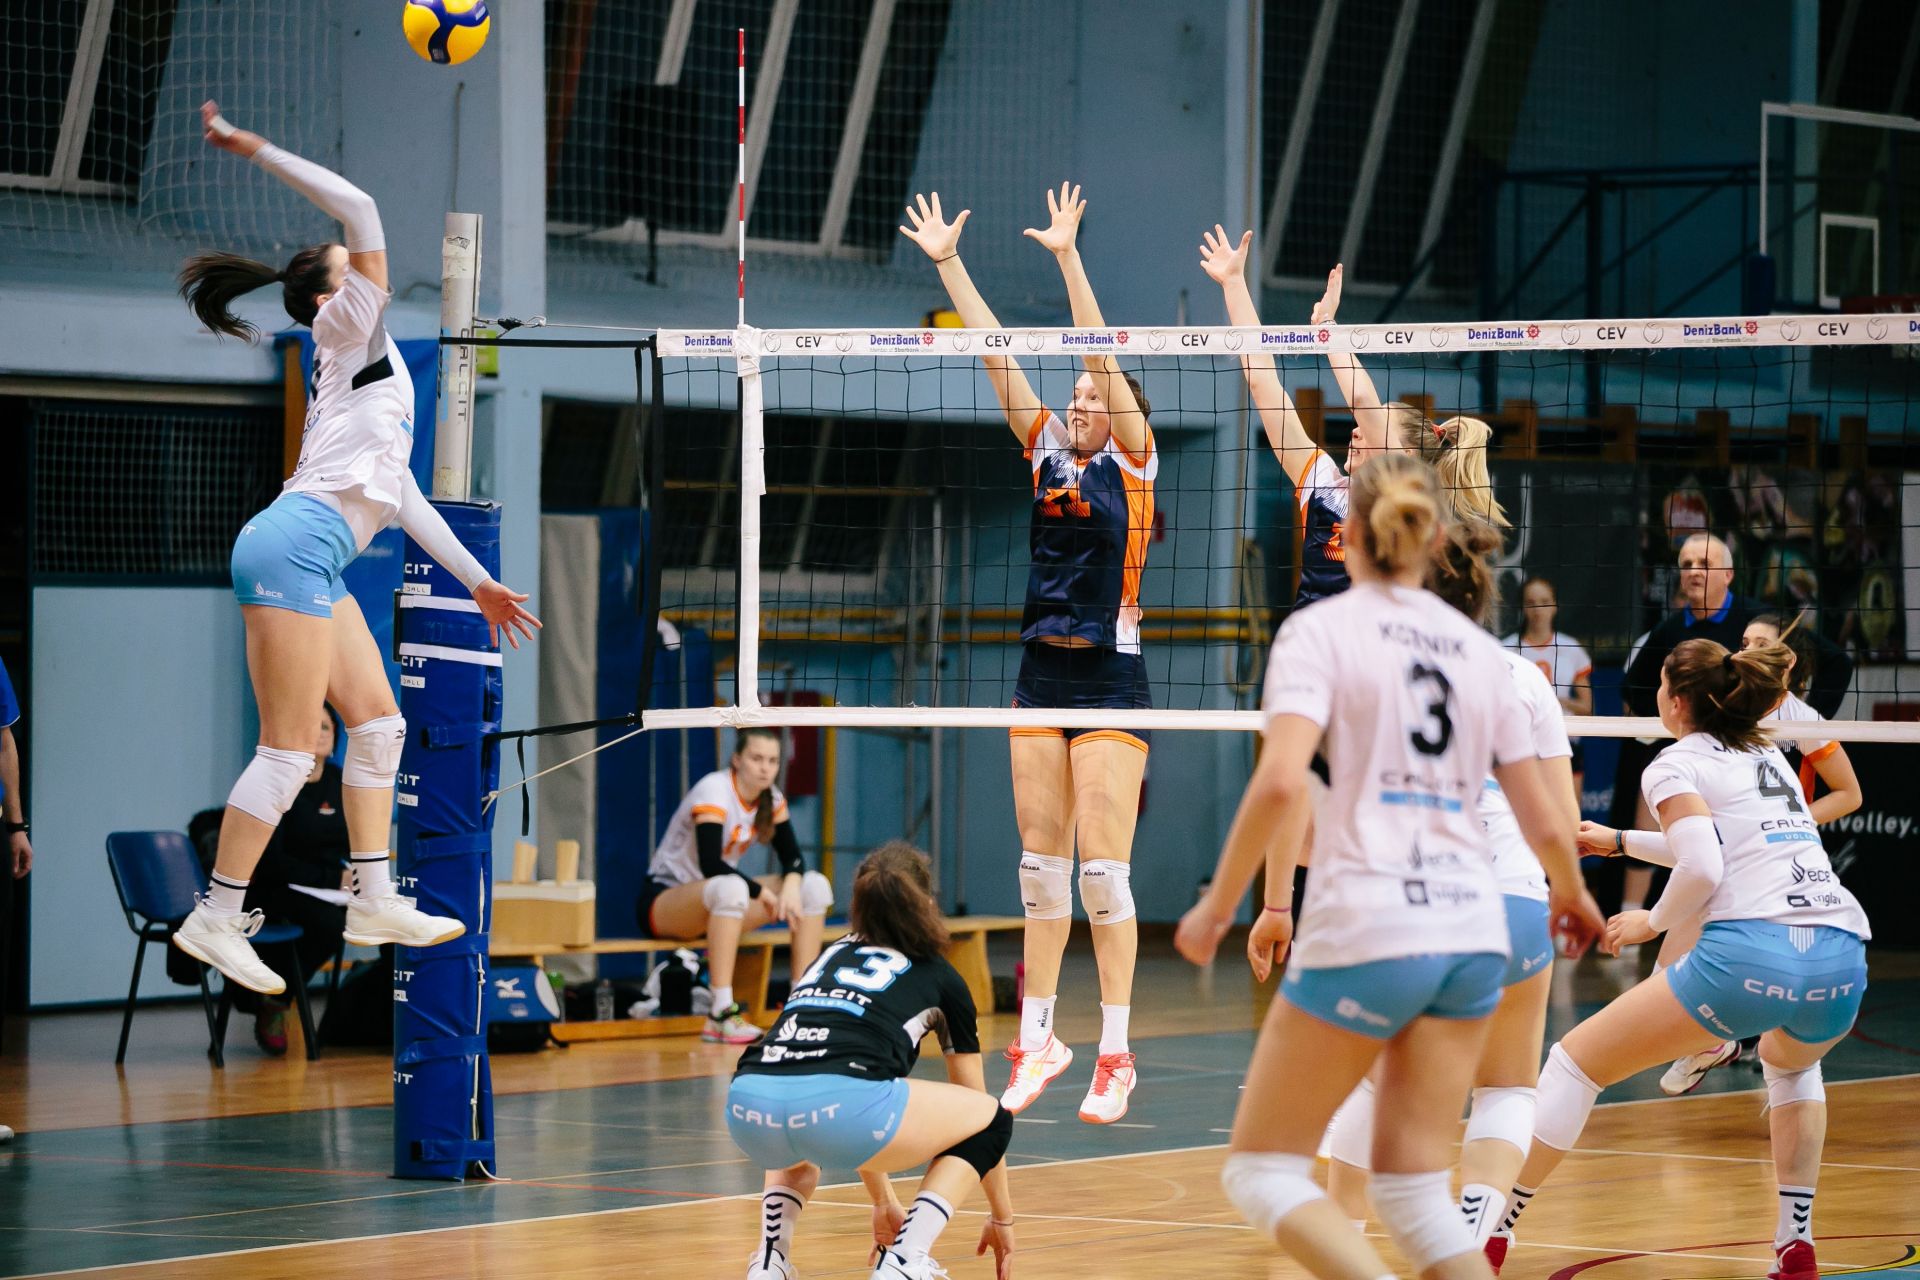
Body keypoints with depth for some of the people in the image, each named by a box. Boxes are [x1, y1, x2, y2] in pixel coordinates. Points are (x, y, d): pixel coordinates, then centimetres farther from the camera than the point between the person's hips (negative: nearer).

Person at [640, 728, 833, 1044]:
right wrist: (761, 892, -24)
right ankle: (720, 1016, -44)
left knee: (815, 886, -6)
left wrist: (791, 885, -22)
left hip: (717, 899, 8)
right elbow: (711, 865, -31)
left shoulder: (771, 799, 1)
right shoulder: (713, 791, -22)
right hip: (662, 899, -8)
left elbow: (792, 856, 1)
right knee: (729, 888, -42)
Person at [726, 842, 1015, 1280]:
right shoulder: (940, 979, 24)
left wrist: (884, 1202, 56)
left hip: (748, 1114, 5)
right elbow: (978, 1107, 34)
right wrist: (1002, 1217, 47)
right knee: (990, 1118, 20)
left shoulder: (830, 958, 35)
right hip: (839, 1104, -5)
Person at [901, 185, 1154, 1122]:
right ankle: (1039, 1039, 13)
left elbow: (1102, 357, -12)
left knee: (1103, 870, -8)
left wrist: (1067, 254, -18)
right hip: (1041, 671, 6)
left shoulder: (1134, 461, -2)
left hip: (1111, 676, -6)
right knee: (1041, 867, 7)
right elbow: (996, 353, 9)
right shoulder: (1048, 453, 11)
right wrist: (947, 263, 5)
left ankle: (1116, 1054, -4)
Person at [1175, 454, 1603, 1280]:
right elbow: (1545, 823, 16)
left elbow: (1280, 781, -16)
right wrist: (1572, 895, 37)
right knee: (1413, 1190, 10)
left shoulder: (1322, 629, 0)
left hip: (1365, 931, -5)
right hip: (1471, 931, 5)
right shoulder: (1478, 650, 14)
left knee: (1261, 1169, 5)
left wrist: (1216, 908, -6)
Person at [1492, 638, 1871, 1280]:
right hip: (1842, 961, 6)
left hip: (1750, 951, -6)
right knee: (1791, 1061, 40)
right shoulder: (1768, 757, 28)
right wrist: (1621, 840, 52)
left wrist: (1653, 921, 8)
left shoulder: (1676, 764, 7)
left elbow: (1703, 870, -10)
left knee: (1576, 1059, 9)